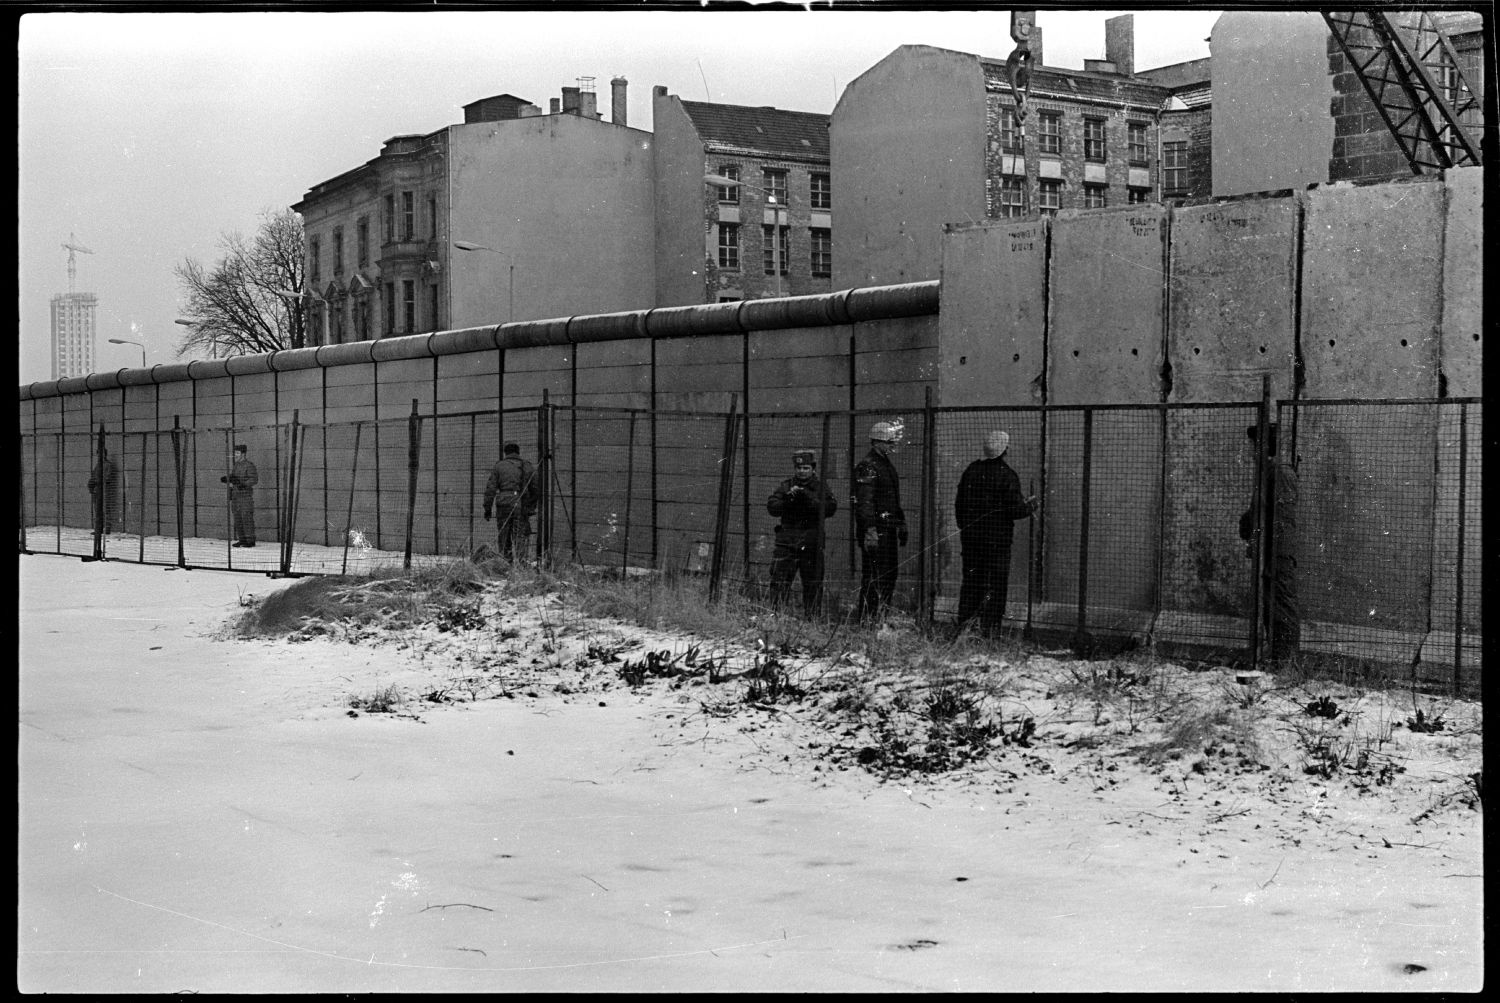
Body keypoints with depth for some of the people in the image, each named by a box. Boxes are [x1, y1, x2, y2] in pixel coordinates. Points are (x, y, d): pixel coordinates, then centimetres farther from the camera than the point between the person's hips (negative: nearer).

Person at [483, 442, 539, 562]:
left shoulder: (498, 467, 7)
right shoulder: (528, 467, 11)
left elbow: (490, 489, 2)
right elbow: (536, 489, 12)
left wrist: (487, 508, 4)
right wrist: (532, 506, 23)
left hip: (504, 504, 0)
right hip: (522, 506, 0)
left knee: (504, 538, 8)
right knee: (520, 536, -1)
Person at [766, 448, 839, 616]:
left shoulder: (820, 488, 6)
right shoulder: (785, 486, 9)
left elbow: (830, 508, -11)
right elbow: (772, 507, -1)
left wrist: (807, 497, -19)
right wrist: (788, 498, -17)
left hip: (811, 544, 0)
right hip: (786, 543, 0)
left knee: (813, 586, 5)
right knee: (779, 584, -4)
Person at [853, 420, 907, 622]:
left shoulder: (887, 465, 19)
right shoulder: (867, 467, -12)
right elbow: (865, 501, -20)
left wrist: (901, 524, 23)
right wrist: (869, 530, -27)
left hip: (888, 529, 10)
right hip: (875, 530, -10)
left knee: (889, 576, 12)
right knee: (874, 577, -9)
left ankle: (880, 617, 19)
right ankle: (867, 620, -6)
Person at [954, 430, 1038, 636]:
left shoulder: (972, 470, 4)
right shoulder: (1007, 476, -13)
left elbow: (959, 503, 10)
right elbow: (1015, 509, -15)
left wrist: (964, 527, 21)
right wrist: (1031, 505, 5)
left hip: (970, 535, 5)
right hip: (997, 538, -5)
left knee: (971, 581, 13)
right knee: (996, 585, 1)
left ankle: (963, 625, 15)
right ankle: (989, 628, 0)